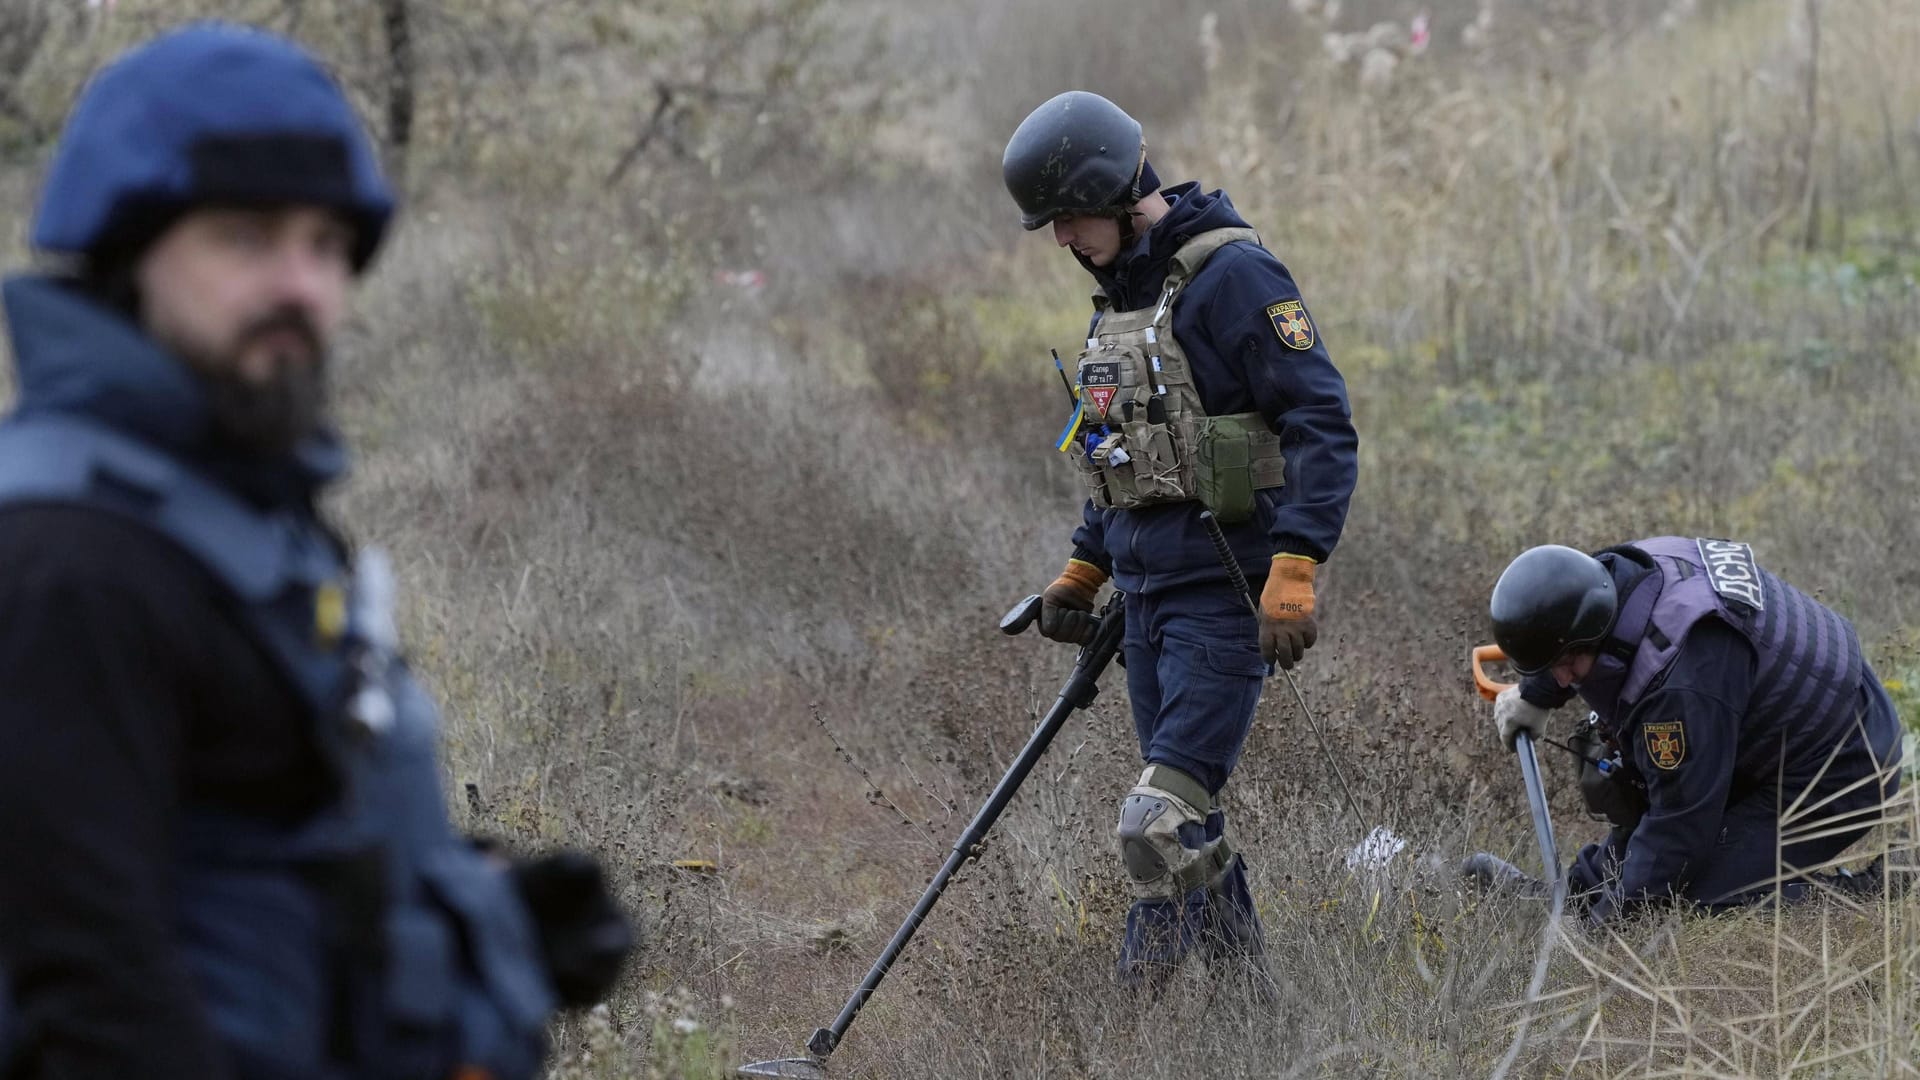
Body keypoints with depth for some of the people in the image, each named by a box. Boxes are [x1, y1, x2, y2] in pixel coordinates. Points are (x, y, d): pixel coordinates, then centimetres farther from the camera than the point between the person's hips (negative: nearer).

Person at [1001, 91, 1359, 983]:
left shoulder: (1232, 275, -13)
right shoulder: (1120, 293, 16)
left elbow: (1323, 426, -18)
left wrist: (1294, 570, -25)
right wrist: (1082, 573, 23)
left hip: (1223, 591, -9)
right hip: (1148, 590, 9)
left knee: (1163, 822, -16)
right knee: (1183, 817, 10)